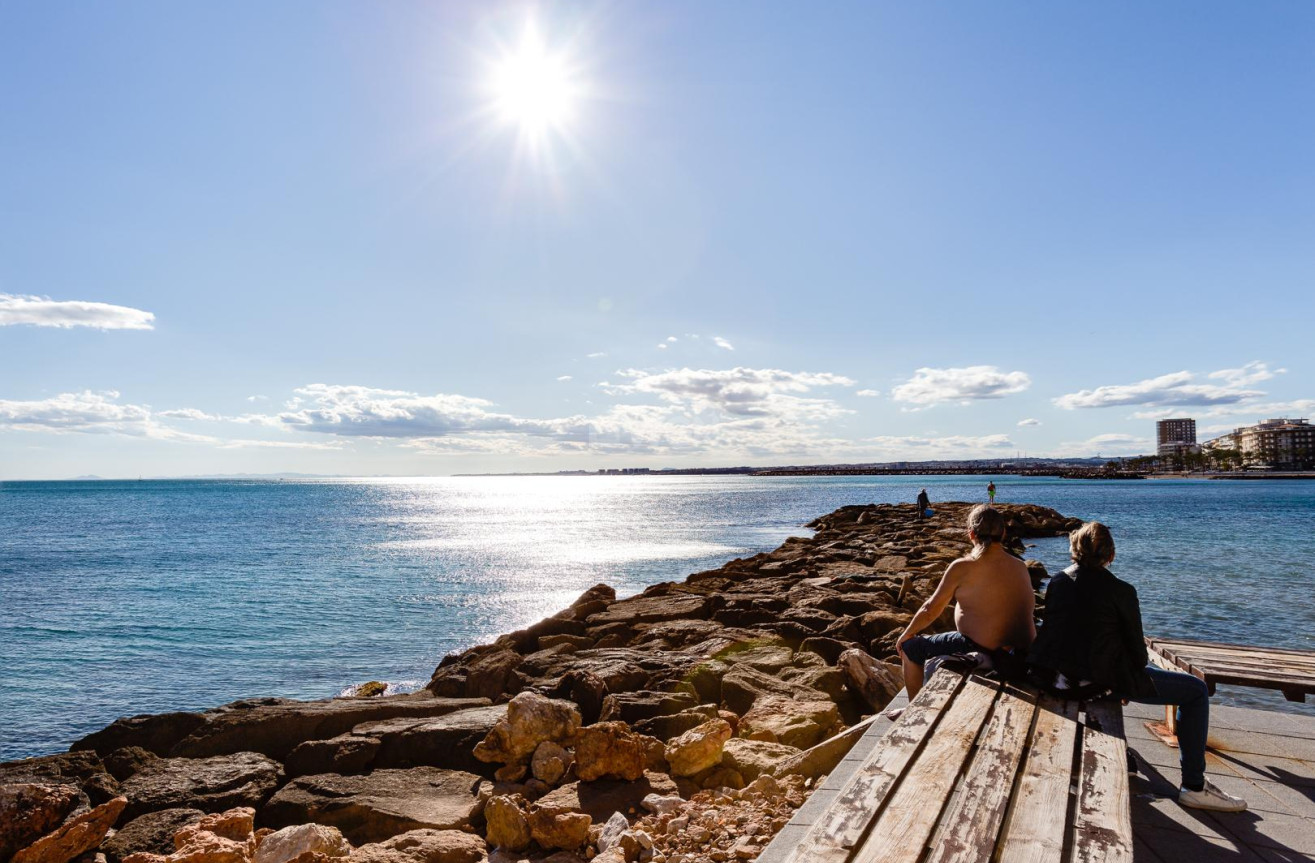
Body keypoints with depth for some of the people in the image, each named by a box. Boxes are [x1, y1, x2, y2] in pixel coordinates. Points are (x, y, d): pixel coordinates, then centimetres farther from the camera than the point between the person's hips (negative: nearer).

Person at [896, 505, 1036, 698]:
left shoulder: (962, 568, -14)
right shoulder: (1021, 567, 2)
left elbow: (930, 610, -7)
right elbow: (1030, 607, 16)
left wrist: (906, 634, 9)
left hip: (981, 651, -7)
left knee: (910, 648, 11)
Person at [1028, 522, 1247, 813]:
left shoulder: (1057, 582, 6)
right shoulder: (1121, 591, -8)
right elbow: (1136, 650, -3)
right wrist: (1129, 682, 18)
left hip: (1053, 678, 7)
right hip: (1100, 679, -6)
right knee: (1197, 692, 8)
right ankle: (1193, 786, 11)